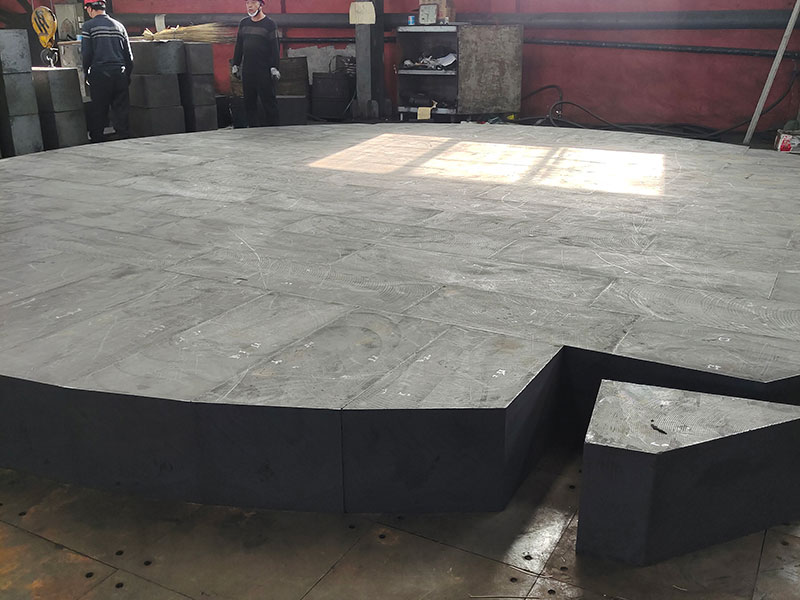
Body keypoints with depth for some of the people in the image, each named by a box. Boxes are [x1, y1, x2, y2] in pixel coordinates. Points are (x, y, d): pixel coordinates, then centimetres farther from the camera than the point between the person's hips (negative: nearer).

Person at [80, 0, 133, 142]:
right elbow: (129, 54, 11)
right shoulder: (119, 26, 12)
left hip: (99, 73, -3)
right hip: (120, 73, 3)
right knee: (121, 109, 5)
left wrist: (86, 73, 7)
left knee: (98, 111, 4)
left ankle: (96, 140, 7)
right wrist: (128, 75, 18)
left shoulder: (88, 26, -1)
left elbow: (85, 54, -5)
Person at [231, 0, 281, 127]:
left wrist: (274, 67, -12)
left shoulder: (269, 24, -1)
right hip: (247, 70, 5)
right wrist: (235, 64, 16)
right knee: (249, 102, 5)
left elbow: (274, 48, -5)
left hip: (264, 71, -5)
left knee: (268, 100, -4)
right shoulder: (244, 23, 14)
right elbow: (239, 46, 20)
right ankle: (254, 127, 11)